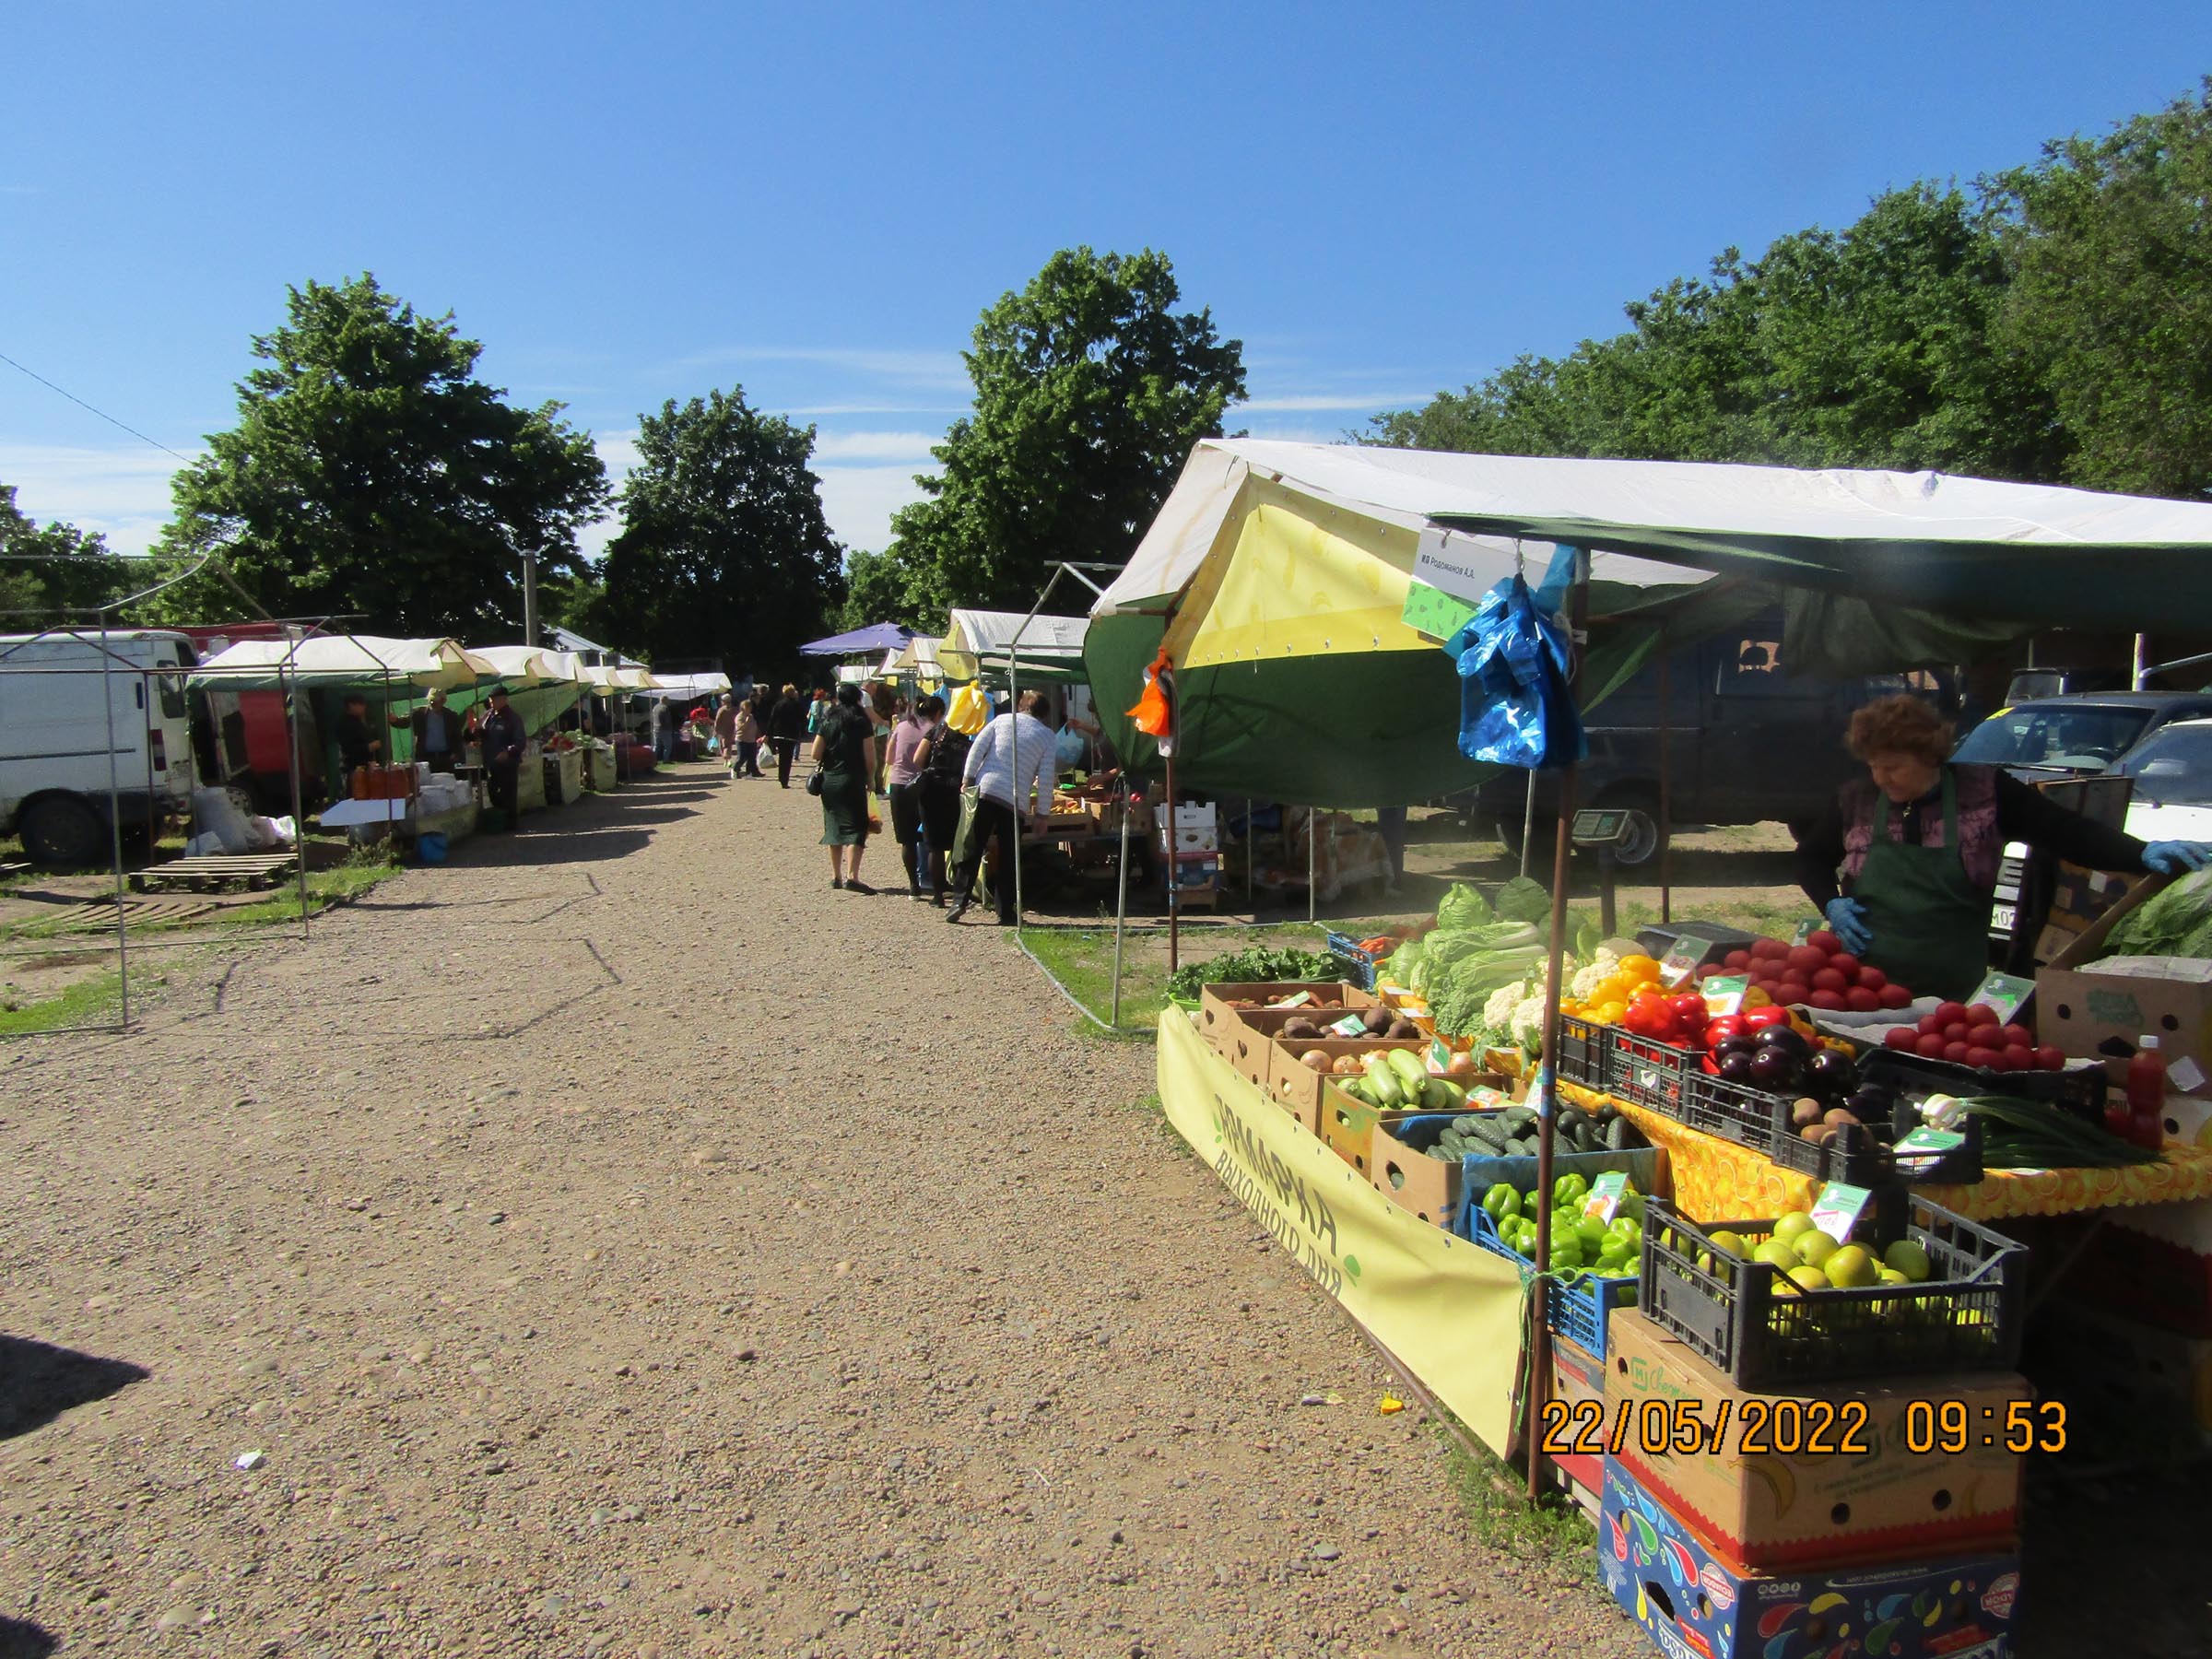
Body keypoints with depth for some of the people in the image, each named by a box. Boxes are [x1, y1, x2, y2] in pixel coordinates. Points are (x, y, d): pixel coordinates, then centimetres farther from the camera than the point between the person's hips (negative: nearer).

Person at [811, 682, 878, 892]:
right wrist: (870, 779, 4)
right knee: (856, 827, -4)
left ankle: (836, 876, 19)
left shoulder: (828, 720, 5)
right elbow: (870, 757, -10)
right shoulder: (862, 721, -5)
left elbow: (816, 754, 2)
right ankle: (852, 876, -15)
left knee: (834, 826, 13)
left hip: (829, 780, 5)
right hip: (853, 780, -5)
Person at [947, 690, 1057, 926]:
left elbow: (977, 749, 3)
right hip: (1015, 801, -1)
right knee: (1008, 858, 7)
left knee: (972, 850, 5)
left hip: (984, 791, 1)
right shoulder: (1046, 735, 9)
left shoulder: (1002, 720, 13)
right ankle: (1005, 912, 6)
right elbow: (1046, 777, 4)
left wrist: (967, 780, 7)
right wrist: (1042, 814, 7)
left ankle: (960, 900, -3)